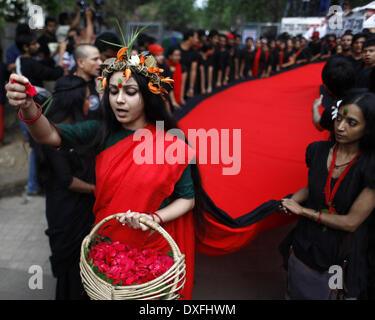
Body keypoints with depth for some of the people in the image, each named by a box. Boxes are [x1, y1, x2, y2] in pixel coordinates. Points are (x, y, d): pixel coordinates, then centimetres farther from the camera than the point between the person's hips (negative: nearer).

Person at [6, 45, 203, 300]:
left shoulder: (171, 145, -15)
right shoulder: (102, 132, -5)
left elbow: (188, 199, -8)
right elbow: (50, 135, -18)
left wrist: (155, 218, -25)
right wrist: (28, 107, -38)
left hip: (153, 248, -3)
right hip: (106, 242, 3)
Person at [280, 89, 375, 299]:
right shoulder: (317, 150, -7)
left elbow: (351, 222, -19)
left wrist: (303, 210, -16)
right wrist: (293, 200, -8)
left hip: (339, 257, -4)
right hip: (304, 247, 4)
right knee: (297, 292, 23)